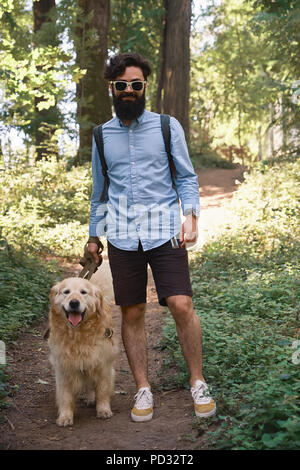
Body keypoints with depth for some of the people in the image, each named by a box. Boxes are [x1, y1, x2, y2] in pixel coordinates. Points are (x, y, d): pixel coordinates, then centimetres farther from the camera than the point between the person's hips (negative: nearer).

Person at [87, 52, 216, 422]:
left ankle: (198, 383, 8)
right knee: (131, 314, 4)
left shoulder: (168, 126, 5)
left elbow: (187, 177, 5)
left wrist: (191, 215, -11)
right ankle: (143, 390, 17)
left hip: (164, 230, -2)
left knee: (181, 305, -11)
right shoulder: (102, 135, 12)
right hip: (122, 236, 2)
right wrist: (94, 235, 19)